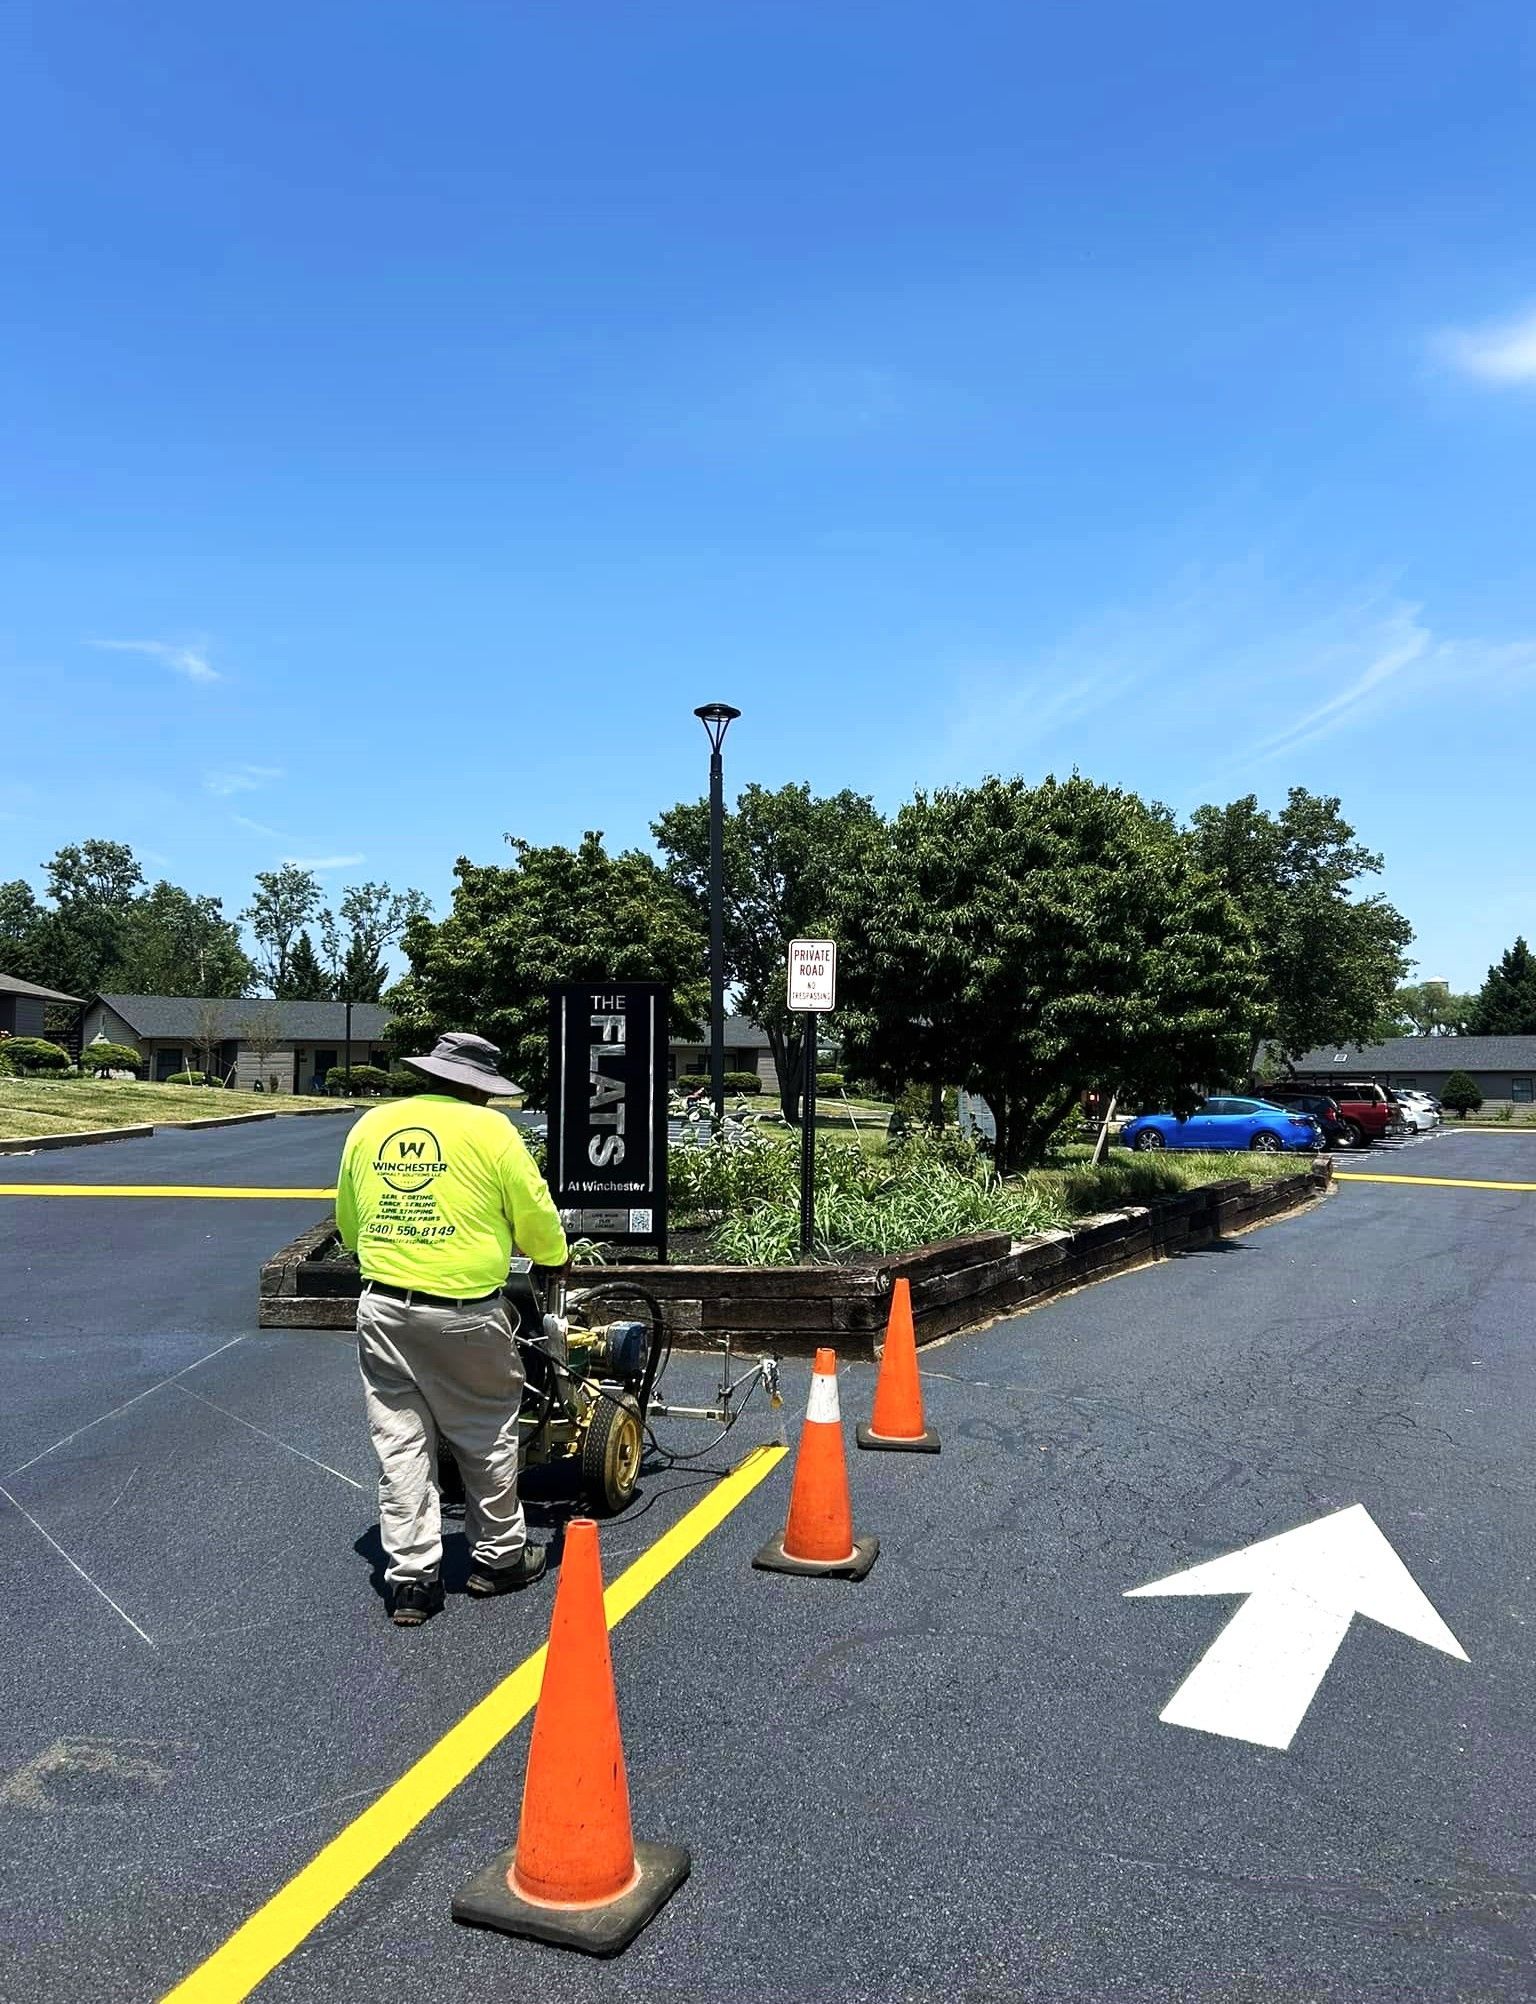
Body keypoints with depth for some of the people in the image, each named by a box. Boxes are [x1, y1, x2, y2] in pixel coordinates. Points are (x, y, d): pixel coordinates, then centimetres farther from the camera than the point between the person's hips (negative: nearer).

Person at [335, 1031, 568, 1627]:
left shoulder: (369, 1126, 7)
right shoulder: (489, 1129, -8)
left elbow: (348, 1223, 17)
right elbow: (534, 1215, -1)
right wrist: (554, 1258, 20)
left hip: (382, 1308, 4)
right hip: (463, 1314, -4)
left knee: (400, 1444, 10)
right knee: (486, 1438, 13)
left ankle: (410, 1577, 14)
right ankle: (499, 1557, 26)